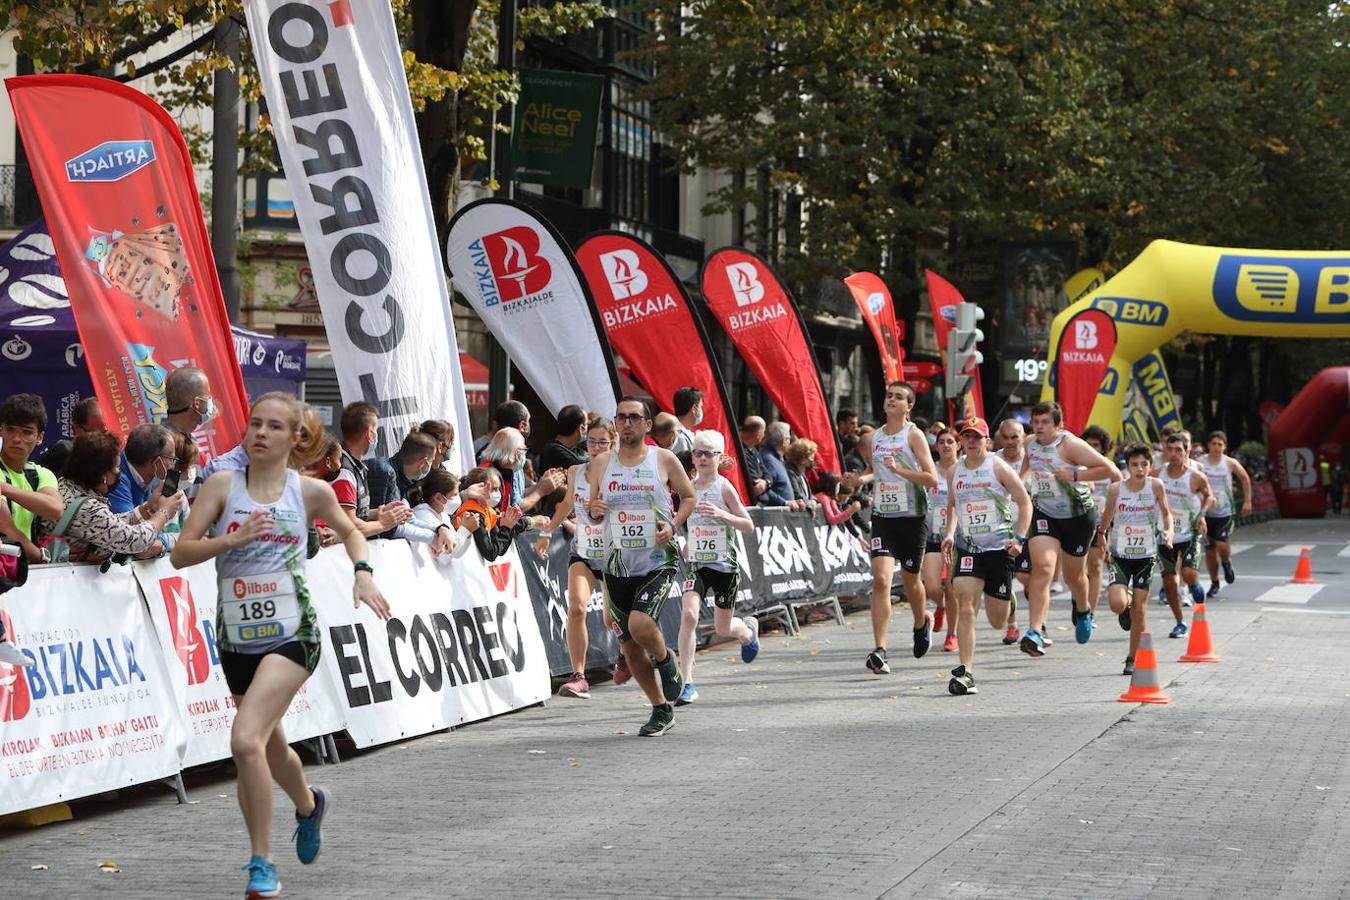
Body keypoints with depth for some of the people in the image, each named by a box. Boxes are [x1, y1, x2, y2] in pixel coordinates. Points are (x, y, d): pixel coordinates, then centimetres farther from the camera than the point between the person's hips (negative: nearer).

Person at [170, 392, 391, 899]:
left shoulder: (311, 492, 0)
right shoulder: (222, 485, 0)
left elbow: (349, 531, 20)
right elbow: (180, 554, -6)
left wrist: (363, 572, 2)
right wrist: (233, 538, -20)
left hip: (292, 633, -3)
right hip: (237, 636, 3)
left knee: (246, 740, -22)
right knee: (272, 748, 19)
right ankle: (309, 805, 54)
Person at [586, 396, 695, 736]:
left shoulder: (664, 460, -1)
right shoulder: (602, 464, 6)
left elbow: (689, 496, 10)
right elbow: (592, 510, 15)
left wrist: (673, 525, -8)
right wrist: (593, 510, -9)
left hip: (659, 560, -4)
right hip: (619, 564, 4)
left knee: (640, 623, -26)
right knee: (629, 644, 5)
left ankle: (666, 662, 8)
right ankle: (661, 710, 23)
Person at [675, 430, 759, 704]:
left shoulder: (724, 488, -9)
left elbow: (749, 526, -9)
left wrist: (721, 514, -23)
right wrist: (689, 543, 9)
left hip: (725, 564, -3)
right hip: (696, 564, 3)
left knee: (723, 628, 8)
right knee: (689, 614, -21)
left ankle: (749, 628, 47)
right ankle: (687, 683, -21)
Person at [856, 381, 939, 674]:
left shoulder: (914, 435, -7)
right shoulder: (873, 438, 8)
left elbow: (932, 478, -14)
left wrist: (899, 470, -24)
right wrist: (861, 479, 2)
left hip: (913, 516, -3)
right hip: (883, 516, 3)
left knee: (910, 579, 13)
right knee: (881, 579, -14)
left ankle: (922, 622, 47)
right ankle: (879, 651, -18)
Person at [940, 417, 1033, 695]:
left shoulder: (998, 467, -6)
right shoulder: (954, 471, 7)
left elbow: (1025, 502, -3)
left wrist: (1019, 538, -13)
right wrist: (950, 533, 8)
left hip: (999, 547, -2)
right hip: (968, 548, 3)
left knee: (998, 622, 4)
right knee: (965, 607, -18)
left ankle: (1005, 600, 43)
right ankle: (966, 672, -18)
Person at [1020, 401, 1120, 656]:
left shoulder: (1069, 444, -20)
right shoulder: (1030, 443, -1)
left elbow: (1107, 468, -24)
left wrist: (1074, 476, -27)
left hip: (1078, 517, -3)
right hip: (1044, 514, 3)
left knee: (1074, 574, 14)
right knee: (1042, 567, -19)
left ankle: (1083, 610, 51)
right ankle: (1035, 632, -27)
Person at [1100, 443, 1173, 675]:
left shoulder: (1155, 486, -11)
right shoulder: (1116, 488, -11)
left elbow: (1166, 513, 3)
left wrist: (1169, 532, -13)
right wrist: (1102, 533, 2)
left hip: (1146, 555, 0)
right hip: (1120, 554, 0)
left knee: (1140, 609, 2)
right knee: (1118, 604, -18)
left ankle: (1132, 658, 19)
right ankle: (1127, 604, 22)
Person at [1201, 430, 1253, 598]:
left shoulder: (1230, 463, -3)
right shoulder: (1200, 463, -4)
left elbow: (1245, 478, 13)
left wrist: (1247, 501, 13)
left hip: (1225, 512, -1)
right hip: (1206, 512, 1)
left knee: (1221, 545, -18)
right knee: (1209, 550, 5)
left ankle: (1227, 563, 17)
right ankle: (1214, 583, 22)